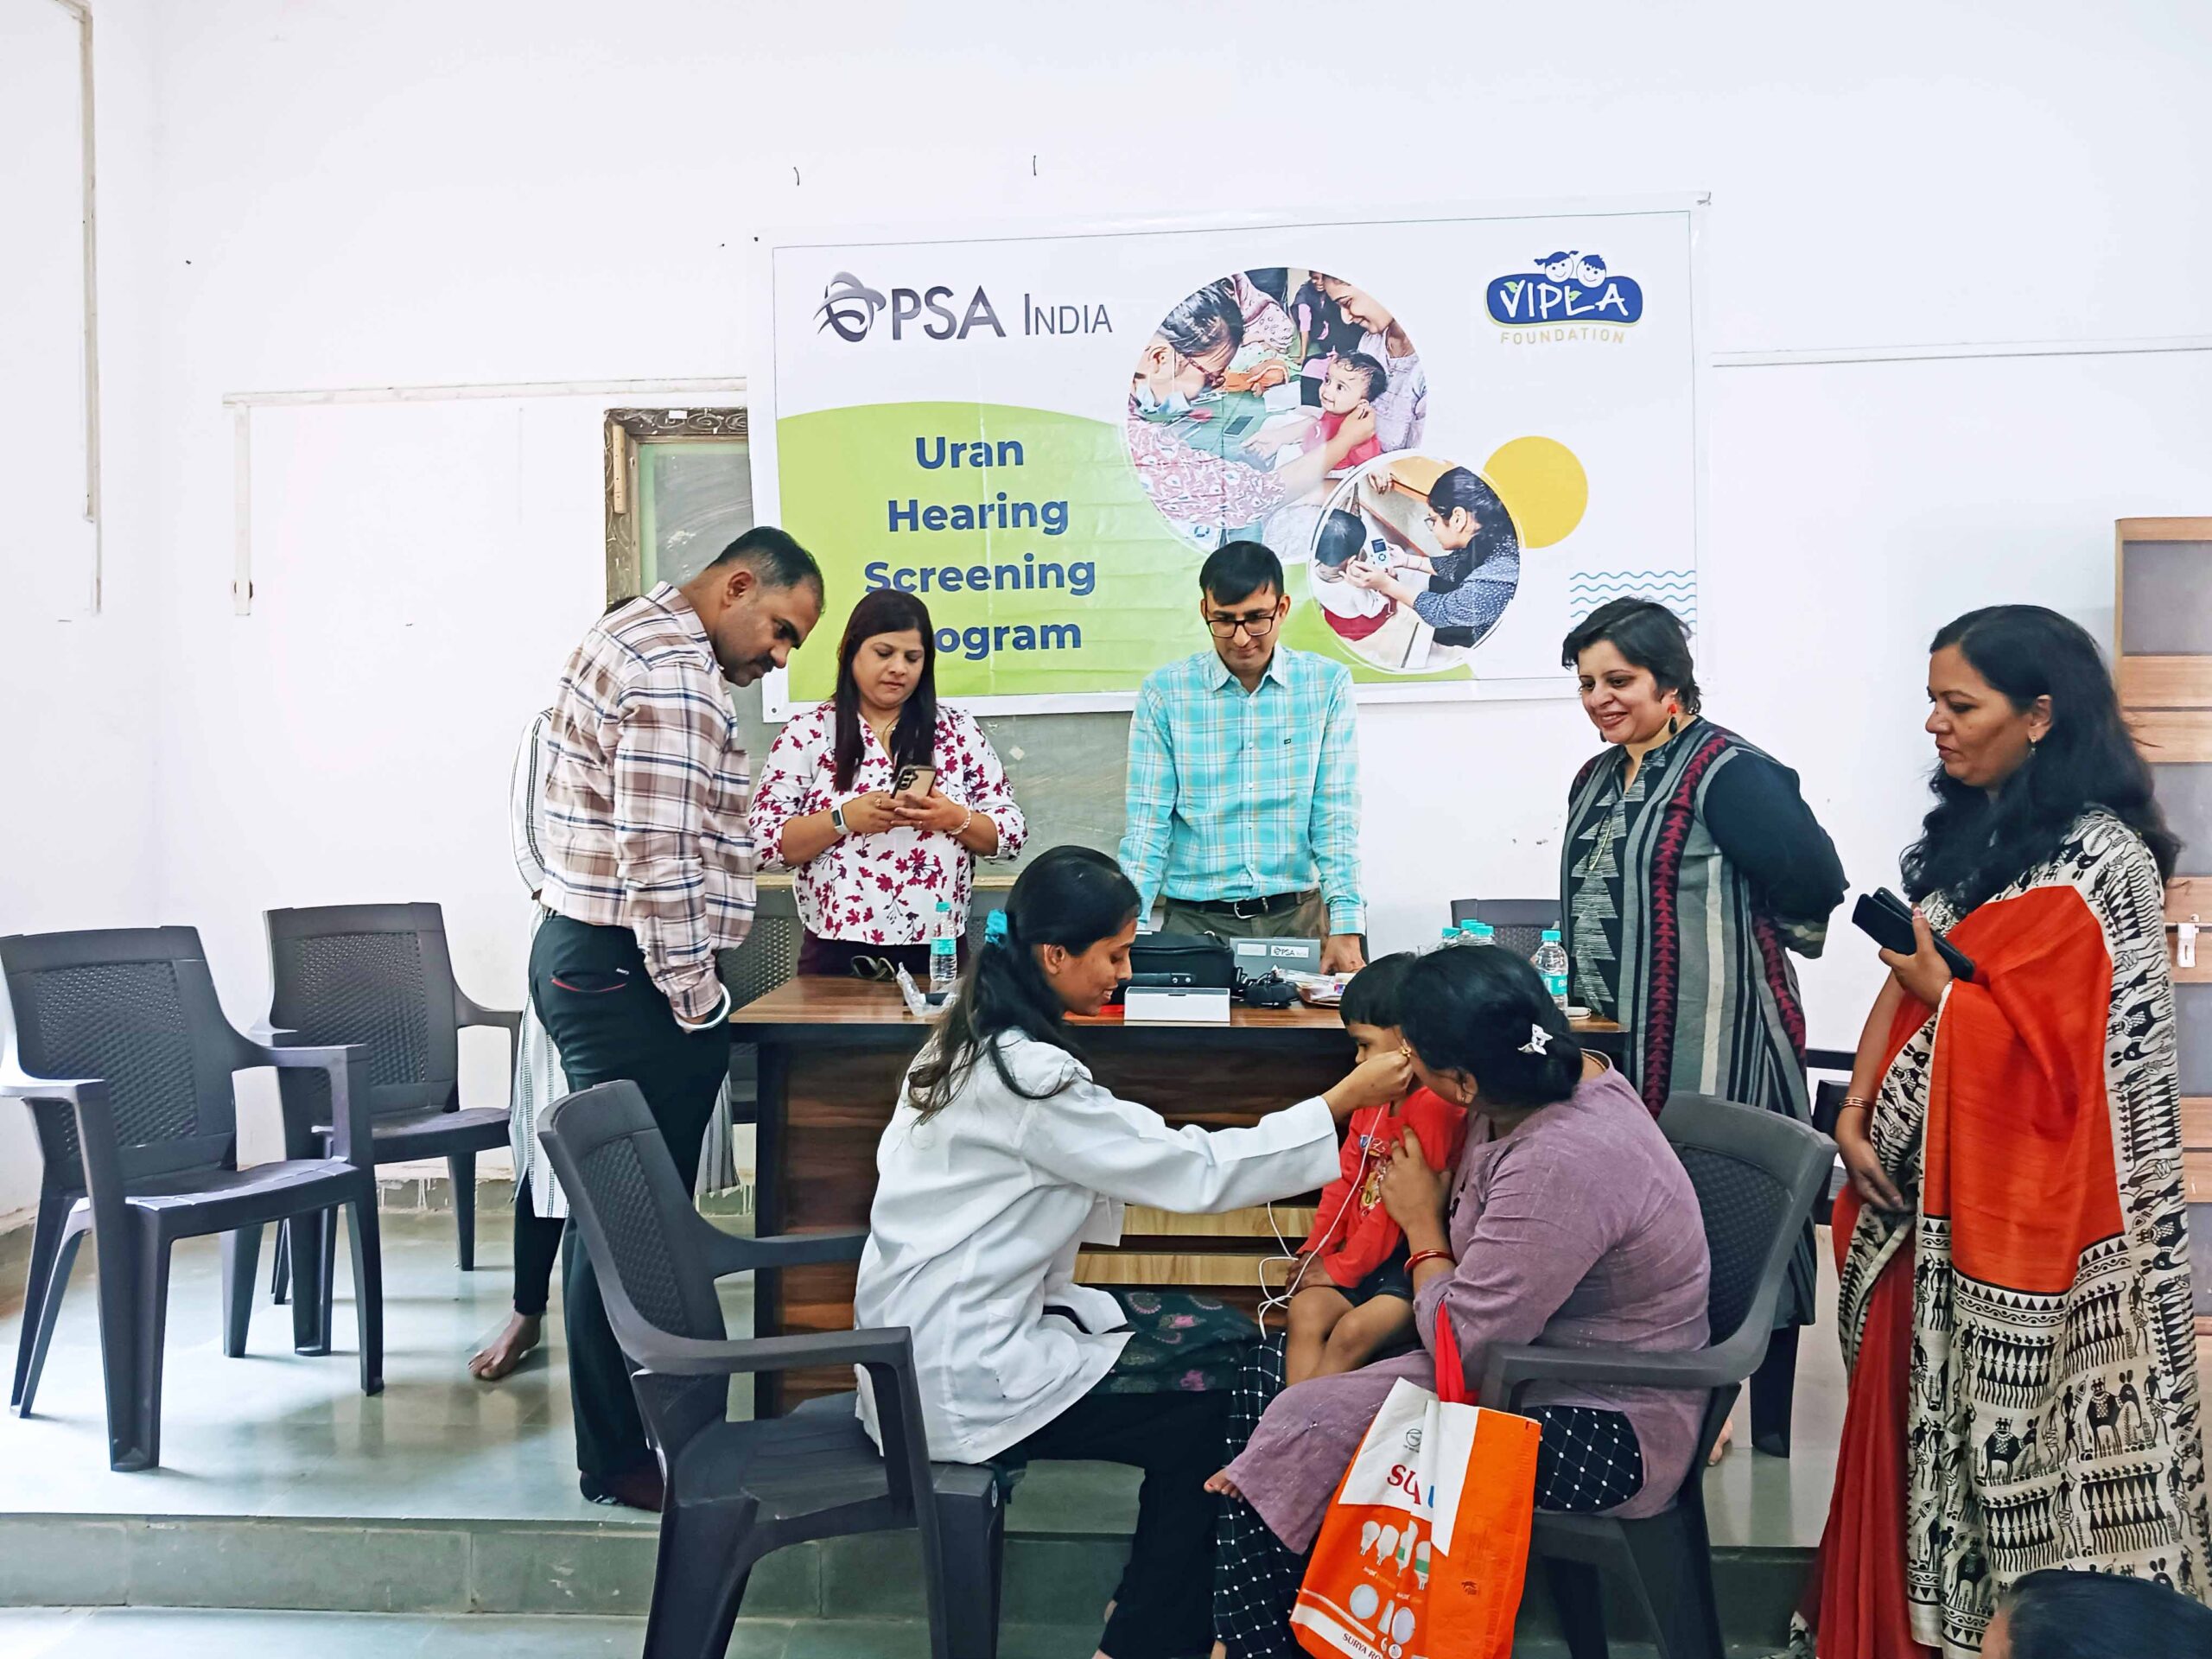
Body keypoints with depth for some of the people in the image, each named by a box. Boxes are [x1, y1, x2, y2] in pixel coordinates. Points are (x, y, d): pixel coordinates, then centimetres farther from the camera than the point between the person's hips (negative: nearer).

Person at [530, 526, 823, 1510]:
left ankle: (614, 1434, 30)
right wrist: (698, 1006, -16)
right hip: (629, 975, -11)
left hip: (580, 953, 11)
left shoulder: (633, 639, 18)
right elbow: (659, 859, -23)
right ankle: (618, 1460, 8)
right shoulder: (675, 675, -17)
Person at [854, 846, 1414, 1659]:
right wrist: (1344, 1101, -16)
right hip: (964, 1378, -9)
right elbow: (1194, 1170, -21)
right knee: (1211, 1416, 0)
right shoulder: (1027, 1075, -24)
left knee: (1224, 1336, 10)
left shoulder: (972, 1040, 5)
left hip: (938, 1333, 9)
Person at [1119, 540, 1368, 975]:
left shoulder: (1327, 685, 3)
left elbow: (1336, 815, 0)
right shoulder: (1164, 691, 2)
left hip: (1298, 915, 1)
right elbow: (1148, 822, 1)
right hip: (1196, 918, 0)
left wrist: (1346, 928, -10)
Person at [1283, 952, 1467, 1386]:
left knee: (1352, 1333, -25)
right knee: (1306, 1312, -15)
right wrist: (1316, 1250, 4)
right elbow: (1346, 1176, 14)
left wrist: (1340, 1267, -12)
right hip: (1362, 1253, 8)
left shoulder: (1437, 1107, -18)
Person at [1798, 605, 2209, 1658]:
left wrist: (1938, 980, -5)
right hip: (1936, 1185, 7)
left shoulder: (2098, 862, -15)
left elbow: (2040, 1042, -20)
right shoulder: (1965, 831, 11)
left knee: (2021, 1435, 3)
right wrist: (1856, 1118, 0)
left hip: (2030, 1198, -7)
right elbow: (1904, 984, 9)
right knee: (1923, 1413, 13)